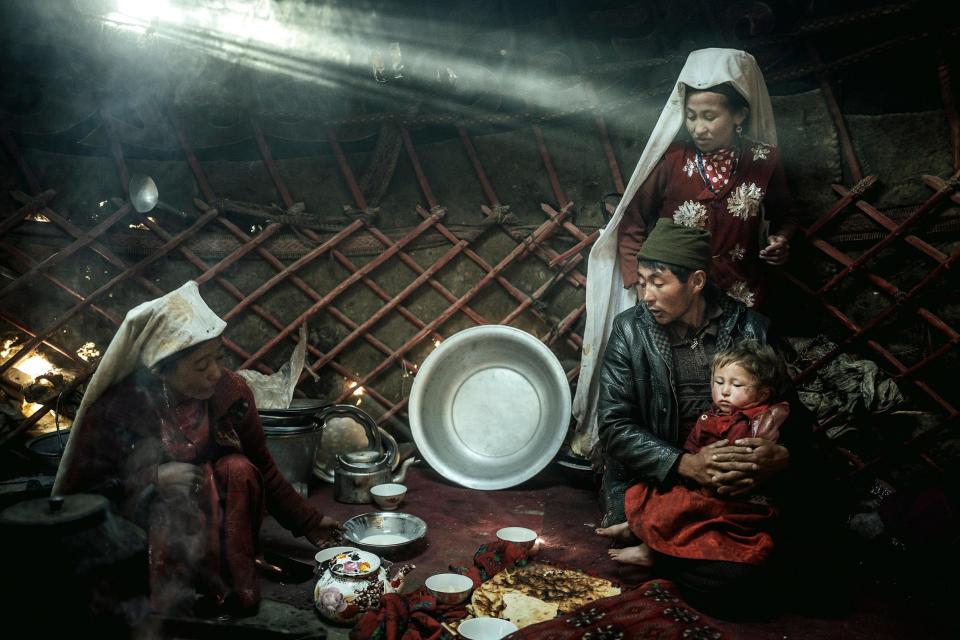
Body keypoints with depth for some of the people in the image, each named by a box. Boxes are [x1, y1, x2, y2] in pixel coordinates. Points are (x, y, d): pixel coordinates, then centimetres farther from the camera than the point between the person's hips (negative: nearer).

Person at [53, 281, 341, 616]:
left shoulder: (231, 392, -13)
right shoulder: (114, 410, -20)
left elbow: (262, 472, -1)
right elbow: (77, 495, -11)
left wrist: (309, 523, -2)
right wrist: (153, 479, -26)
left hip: (219, 523, 3)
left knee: (238, 470, -25)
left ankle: (233, 587, -10)